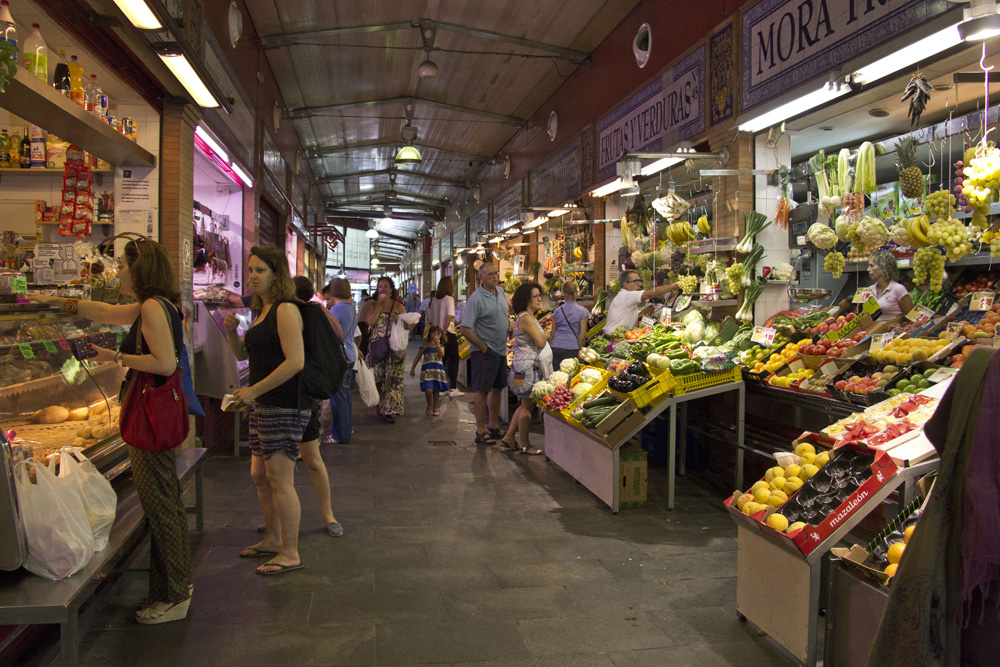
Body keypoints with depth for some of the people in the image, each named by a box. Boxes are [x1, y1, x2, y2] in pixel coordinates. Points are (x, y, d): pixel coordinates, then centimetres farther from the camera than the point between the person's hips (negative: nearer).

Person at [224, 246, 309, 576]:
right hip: (264, 406, 10)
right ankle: (272, 539, 32)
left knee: (280, 480, -4)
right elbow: (242, 354, 23)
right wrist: (231, 332, 3)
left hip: (285, 406, -10)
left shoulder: (286, 310, -14)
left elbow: (295, 361, -23)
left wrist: (253, 390, -20)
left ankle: (290, 554, 7)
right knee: (259, 475, 17)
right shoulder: (262, 311, 16)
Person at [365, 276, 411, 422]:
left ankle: (390, 410, -3)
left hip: (394, 347, -1)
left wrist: (398, 320, -12)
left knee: (393, 378, -6)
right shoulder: (373, 305, 9)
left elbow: (407, 327, 7)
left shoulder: (398, 306, 7)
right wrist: (380, 305, -9)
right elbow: (370, 322, -11)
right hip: (377, 346, 1)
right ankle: (380, 408, 14)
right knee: (378, 377, 1)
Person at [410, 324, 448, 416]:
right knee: (428, 390, -13)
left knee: (436, 390, 6)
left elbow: (441, 354, -14)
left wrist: (437, 344, -16)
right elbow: (417, 358, 11)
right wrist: (413, 369, 10)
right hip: (427, 370, -2)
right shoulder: (425, 347, 5)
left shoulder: (441, 346, 7)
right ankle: (429, 406, 14)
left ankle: (435, 408, 22)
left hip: (438, 370, 2)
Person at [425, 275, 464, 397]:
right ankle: (453, 389, 0)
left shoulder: (434, 300, 8)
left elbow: (430, 318, 11)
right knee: (453, 360, 2)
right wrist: (444, 331, -13)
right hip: (448, 333, -6)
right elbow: (449, 317, -17)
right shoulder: (449, 299, -9)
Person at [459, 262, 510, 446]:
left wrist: (509, 327, 9)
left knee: (497, 388, 14)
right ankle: (480, 431, 5)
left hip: (501, 350, 8)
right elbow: (465, 329, -20)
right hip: (484, 352, -8)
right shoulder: (476, 298, -17)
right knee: (483, 390, -2)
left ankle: (493, 426, 27)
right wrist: (484, 348, -16)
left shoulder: (500, 291, 7)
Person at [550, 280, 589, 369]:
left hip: (556, 348, 3)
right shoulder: (582, 311, -1)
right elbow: (582, 336, -4)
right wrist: (580, 351, 6)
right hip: (572, 349, -3)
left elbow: (553, 333, 13)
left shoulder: (557, 311, 8)